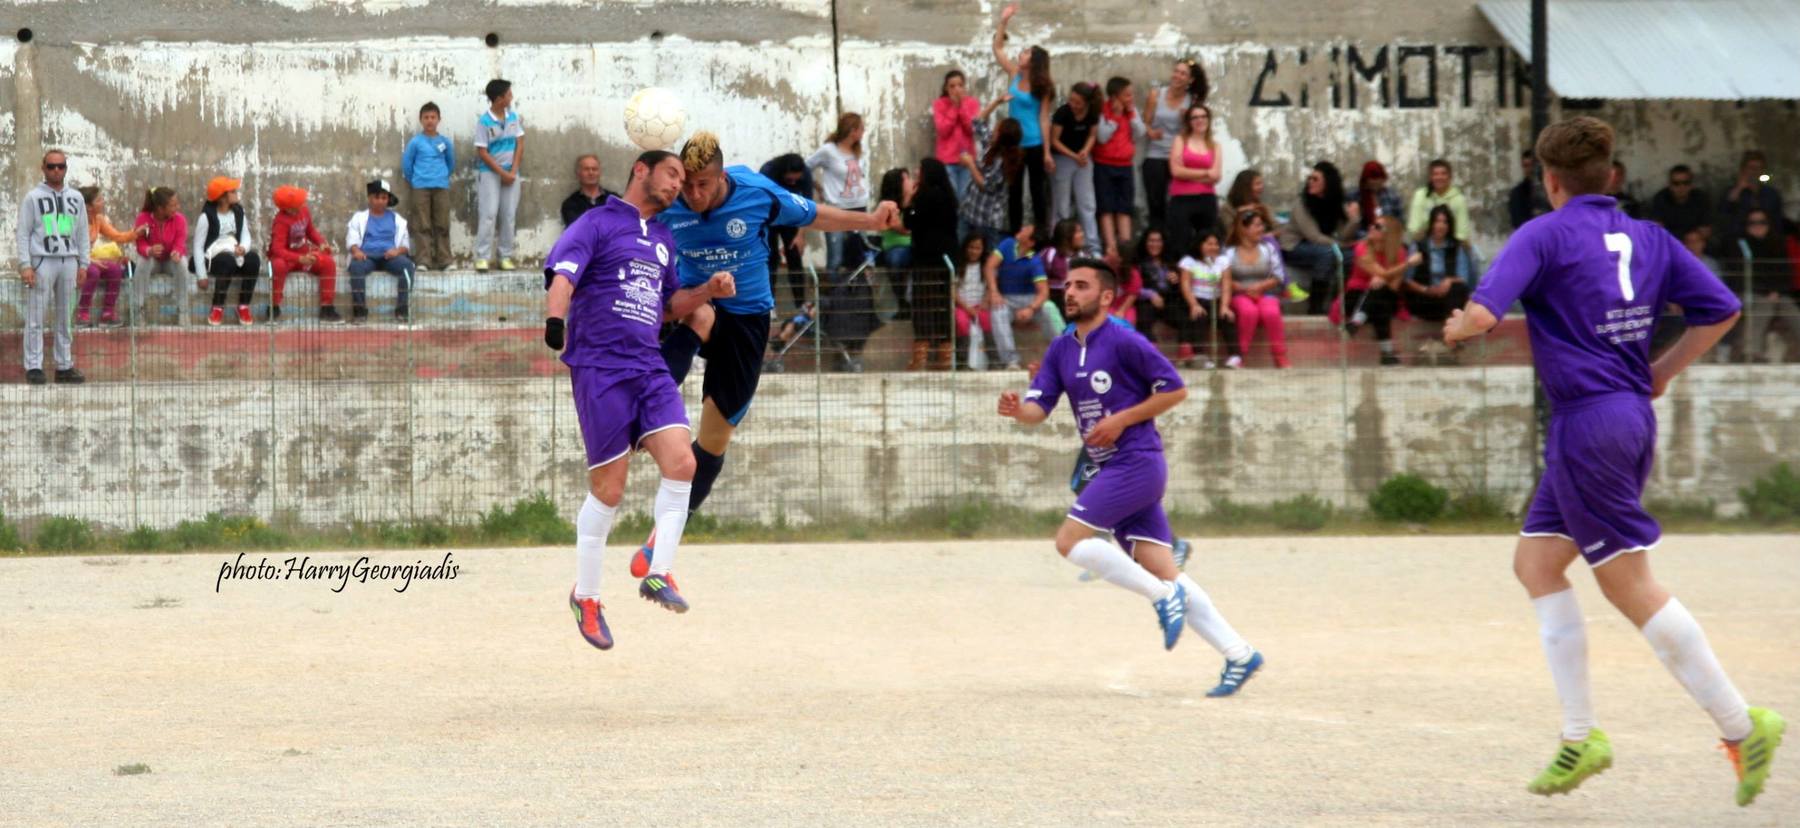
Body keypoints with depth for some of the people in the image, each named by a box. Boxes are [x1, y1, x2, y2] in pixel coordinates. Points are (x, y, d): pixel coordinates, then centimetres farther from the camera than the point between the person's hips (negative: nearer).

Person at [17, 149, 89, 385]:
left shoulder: (76, 198, 14)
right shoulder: (33, 197, 2)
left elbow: (82, 232, 16)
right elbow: (23, 233, -1)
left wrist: (83, 264, 8)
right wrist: (25, 265, -11)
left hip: (68, 261, 4)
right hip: (41, 261, -4)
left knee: (64, 318, 7)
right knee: (36, 318, -6)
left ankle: (65, 367, 11)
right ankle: (34, 367, -5)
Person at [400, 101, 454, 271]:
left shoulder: (445, 142, 6)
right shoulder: (415, 142, 0)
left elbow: (451, 163, 19)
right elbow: (406, 163, 7)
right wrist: (412, 181, 10)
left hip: (441, 188, 2)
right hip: (421, 188, -2)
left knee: (442, 225, 1)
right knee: (424, 226, -2)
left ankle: (444, 260, 3)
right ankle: (425, 260, -1)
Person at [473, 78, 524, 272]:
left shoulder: (513, 116, 3)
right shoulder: (484, 121, -11)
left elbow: (520, 144, 5)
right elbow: (482, 152, -10)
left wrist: (513, 171, -5)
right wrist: (502, 173, -12)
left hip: (511, 173, 4)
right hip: (489, 172, -4)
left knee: (508, 215, 4)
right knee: (489, 214, -8)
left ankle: (506, 256, 9)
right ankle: (482, 257, -7)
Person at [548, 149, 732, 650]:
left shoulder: (663, 240, 21)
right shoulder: (598, 223, -1)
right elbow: (563, 272, -16)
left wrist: (708, 290, 14)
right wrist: (555, 319, -35)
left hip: (650, 367, 6)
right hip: (599, 367, -6)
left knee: (680, 463, -13)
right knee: (609, 489, -4)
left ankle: (659, 574, -2)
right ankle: (585, 596, 11)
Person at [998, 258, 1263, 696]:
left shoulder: (1124, 342, -10)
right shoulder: (1061, 349, 13)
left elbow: (1176, 389, -9)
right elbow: (1040, 407, 7)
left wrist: (1121, 419, -14)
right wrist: (1017, 409, -16)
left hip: (1136, 462, -8)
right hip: (1112, 470, 8)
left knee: (1070, 540, -14)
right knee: (1162, 570, 3)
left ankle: (1163, 596, -7)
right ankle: (1239, 654, 4)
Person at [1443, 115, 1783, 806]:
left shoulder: (1545, 234, -9)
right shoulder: (1649, 238, 11)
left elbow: (1482, 315, -19)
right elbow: (1720, 310, 12)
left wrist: (1456, 329, 3)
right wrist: (1662, 371, 19)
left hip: (1587, 425, -8)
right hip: (1633, 413, 8)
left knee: (1630, 586, -4)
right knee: (1536, 562, 15)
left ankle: (1740, 724, -4)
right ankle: (1580, 736, 12)